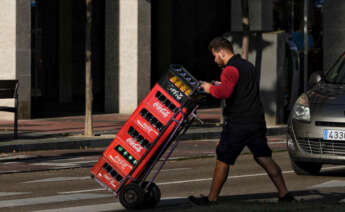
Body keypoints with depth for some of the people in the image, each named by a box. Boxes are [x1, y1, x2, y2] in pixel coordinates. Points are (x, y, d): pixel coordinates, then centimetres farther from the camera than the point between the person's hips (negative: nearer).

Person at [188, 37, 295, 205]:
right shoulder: (248, 65, 18)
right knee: (264, 158, 9)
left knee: (223, 160, 0)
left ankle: (212, 198, 5)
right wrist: (222, 86, 29)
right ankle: (284, 193, 4)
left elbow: (224, 92, -28)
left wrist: (211, 89, -9)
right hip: (257, 121, 8)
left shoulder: (230, 69, -11)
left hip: (238, 123, -8)